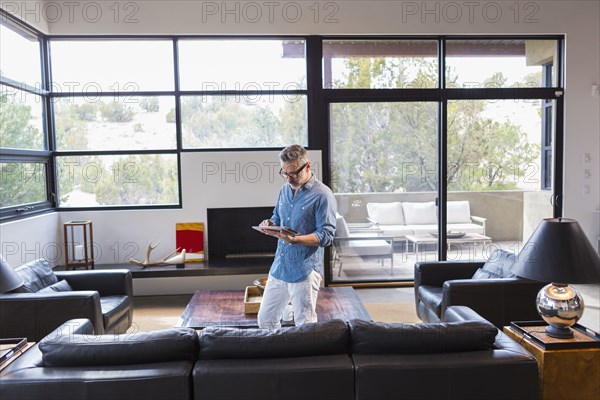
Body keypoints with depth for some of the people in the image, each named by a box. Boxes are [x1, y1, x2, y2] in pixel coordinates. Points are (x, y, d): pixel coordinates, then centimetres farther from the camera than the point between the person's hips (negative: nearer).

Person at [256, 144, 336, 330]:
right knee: (265, 320, 15)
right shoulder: (285, 190, 10)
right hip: (279, 267, 7)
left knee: (305, 326, 5)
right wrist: (270, 224, -1)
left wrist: (294, 239, -28)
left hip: (305, 271, -7)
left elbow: (326, 236, -16)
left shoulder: (322, 195, -12)